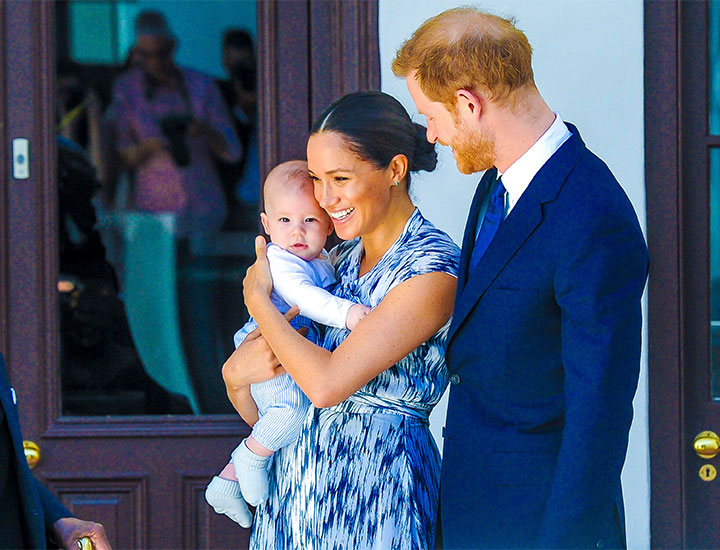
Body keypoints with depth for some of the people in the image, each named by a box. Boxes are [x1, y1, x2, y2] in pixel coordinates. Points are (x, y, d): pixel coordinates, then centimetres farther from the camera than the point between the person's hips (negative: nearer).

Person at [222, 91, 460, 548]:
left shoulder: (432, 269, -16)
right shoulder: (341, 259, 7)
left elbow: (327, 383, -22)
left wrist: (257, 299, -9)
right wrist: (238, 371, -11)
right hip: (298, 477, 7)